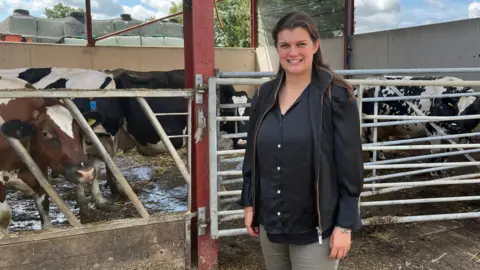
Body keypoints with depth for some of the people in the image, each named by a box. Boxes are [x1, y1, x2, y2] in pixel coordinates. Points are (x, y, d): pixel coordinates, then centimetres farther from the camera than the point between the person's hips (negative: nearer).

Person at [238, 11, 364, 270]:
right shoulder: (264, 95, 4)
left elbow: (350, 164, -12)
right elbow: (252, 154, 10)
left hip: (315, 225, -5)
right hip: (270, 221, 5)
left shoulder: (336, 96, -11)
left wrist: (345, 225, -13)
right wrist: (249, 204, 9)